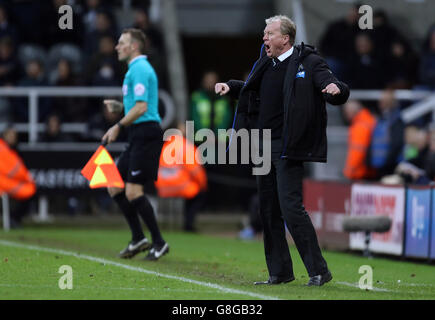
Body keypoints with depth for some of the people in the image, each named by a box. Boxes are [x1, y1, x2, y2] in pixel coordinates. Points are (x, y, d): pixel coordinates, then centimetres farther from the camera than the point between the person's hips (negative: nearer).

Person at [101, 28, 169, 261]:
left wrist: (118, 126, -15)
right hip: (138, 137, 11)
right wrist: (120, 106, 13)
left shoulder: (140, 69, -12)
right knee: (114, 187, 9)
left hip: (146, 134, -11)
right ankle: (138, 239, 13)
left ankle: (159, 242, -5)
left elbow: (141, 107, -20)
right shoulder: (137, 68, 20)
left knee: (133, 191, -12)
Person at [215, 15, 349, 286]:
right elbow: (251, 89, 34)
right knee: (268, 210, 10)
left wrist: (336, 90, -38)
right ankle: (280, 272, 19)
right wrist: (230, 87, 17)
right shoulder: (266, 63, 14)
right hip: (264, 147, 8)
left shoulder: (309, 62, -9)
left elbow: (338, 94, -15)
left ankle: (319, 271, -8)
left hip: (288, 149, -8)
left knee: (291, 207, -15)